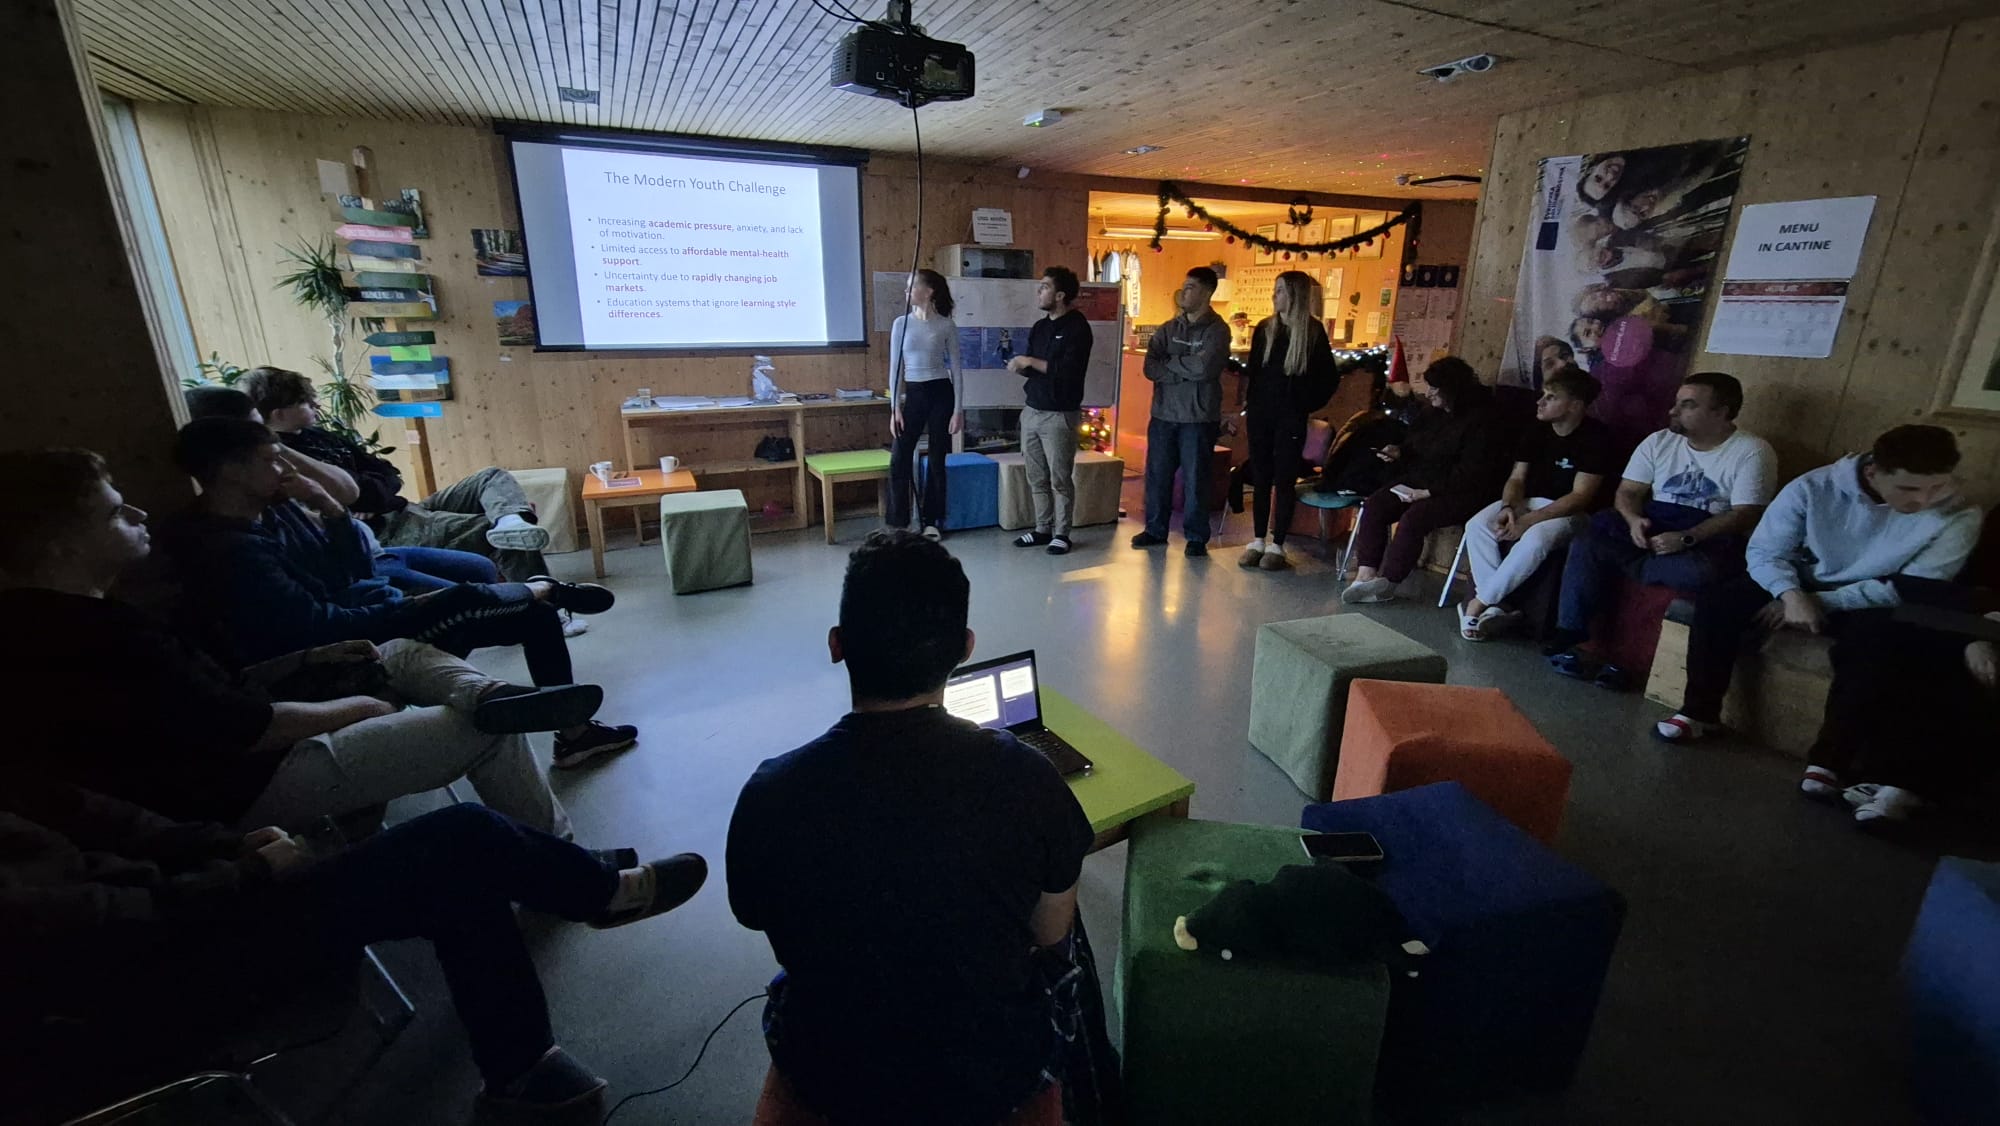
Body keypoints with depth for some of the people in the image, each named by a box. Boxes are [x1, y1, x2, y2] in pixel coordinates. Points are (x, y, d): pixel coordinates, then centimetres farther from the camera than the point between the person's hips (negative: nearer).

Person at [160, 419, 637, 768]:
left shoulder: (270, 510, 8)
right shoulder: (227, 551, -20)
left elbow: (356, 575, 8)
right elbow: (320, 630, -26)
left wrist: (325, 504, -4)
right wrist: (414, 608, -18)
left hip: (372, 617, 9)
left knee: (537, 615, 2)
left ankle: (574, 732, 8)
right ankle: (546, 589, 10)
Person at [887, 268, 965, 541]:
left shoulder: (946, 326, -2)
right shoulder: (901, 323, 3)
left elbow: (956, 369, 0)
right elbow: (895, 367, 4)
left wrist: (958, 409, -6)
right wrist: (895, 408, -3)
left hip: (941, 394, -2)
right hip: (912, 394, 2)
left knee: (937, 460, 5)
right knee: (899, 459, -4)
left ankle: (932, 521, 17)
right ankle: (898, 523, 7)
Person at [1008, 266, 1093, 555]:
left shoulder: (1077, 327, -8)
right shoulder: (1039, 327, 14)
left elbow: (1068, 370, -20)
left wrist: (1030, 361, -14)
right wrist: (1019, 366, -3)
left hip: (1060, 415, -7)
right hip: (1031, 411, 7)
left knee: (1060, 479, -1)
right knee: (1037, 478, 9)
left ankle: (1061, 534, 9)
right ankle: (1043, 529, 20)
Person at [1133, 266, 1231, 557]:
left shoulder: (1217, 330, -4)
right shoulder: (1168, 329, 10)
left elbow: (1204, 367, -21)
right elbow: (1150, 368, -2)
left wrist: (1170, 362, -7)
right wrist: (1187, 371, -14)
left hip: (1198, 418, -4)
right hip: (1163, 415, 5)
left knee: (1194, 479, 2)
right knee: (1157, 475, 10)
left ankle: (1196, 537, 14)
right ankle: (1155, 530, 25)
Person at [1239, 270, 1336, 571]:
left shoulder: (1313, 331, -2)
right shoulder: (1264, 328, 8)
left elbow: (1327, 379, 1)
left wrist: (1305, 406, -6)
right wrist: (1248, 410, 6)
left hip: (1290, 419, -3)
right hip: (1261, 415, 4)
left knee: (1284, 481, 2)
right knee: (1260, 479, 7)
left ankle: (1277, 546, 9)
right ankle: (1258, 541, 16)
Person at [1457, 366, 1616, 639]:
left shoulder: (1596, 436, -13)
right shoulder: (1537, 431, 5)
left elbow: (1580, 496, -18)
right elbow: (1517, 478, 4)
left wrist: (1528, 520, -27)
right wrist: (1509, 508, -19)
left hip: (1570, 513, -6)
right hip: (1527, 502, 6)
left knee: (1535, 540, -38)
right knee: (1477, 526, -23)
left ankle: (1479, 603, -24)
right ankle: (1495, 607, -25)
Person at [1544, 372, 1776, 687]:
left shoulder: (1752, 452, -3)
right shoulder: (1659, 441, 10)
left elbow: (1745, 516, -11)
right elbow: (1628, 492, 6)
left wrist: (1686, 538, -25)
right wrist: (1634, 519, -17)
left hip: (1708, 538, -4)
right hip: (1652, 525, 4)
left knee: (1699, 571, -40)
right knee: (1587, 543, -25)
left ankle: (1617, 565, -15)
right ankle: (1567, 640, -25)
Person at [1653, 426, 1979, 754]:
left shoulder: (1958, 518, -14)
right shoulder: (1814, 488, -16)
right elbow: (1764, 551, -13)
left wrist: (1820, 601, -20)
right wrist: (1791, 595, -32)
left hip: (1868, 604, 0)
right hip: (1798, 585, 1)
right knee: (1716, 601, -26)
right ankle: (1700, 711, -14)